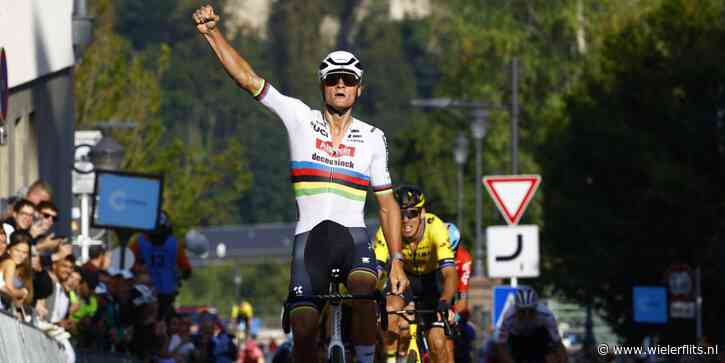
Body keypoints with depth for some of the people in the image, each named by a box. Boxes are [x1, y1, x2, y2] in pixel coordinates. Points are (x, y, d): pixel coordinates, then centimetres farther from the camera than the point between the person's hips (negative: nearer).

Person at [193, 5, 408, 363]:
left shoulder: (372, 138, 8)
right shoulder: (300, 118, 5)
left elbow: (387, 203, 10)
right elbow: (247, 78, 0)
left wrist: (396, 260, 3)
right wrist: (212, 32, -10)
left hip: (353, 233, 0)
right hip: (309, 235, 0)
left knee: (364, 291, -33)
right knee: (303, 331, -10)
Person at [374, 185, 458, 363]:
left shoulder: (435, 227, -34)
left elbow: (450, 273, -43)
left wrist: (444, 303, -61)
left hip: (431, 279, -1)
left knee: (437, 343, -11)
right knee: (390, 310, -30)